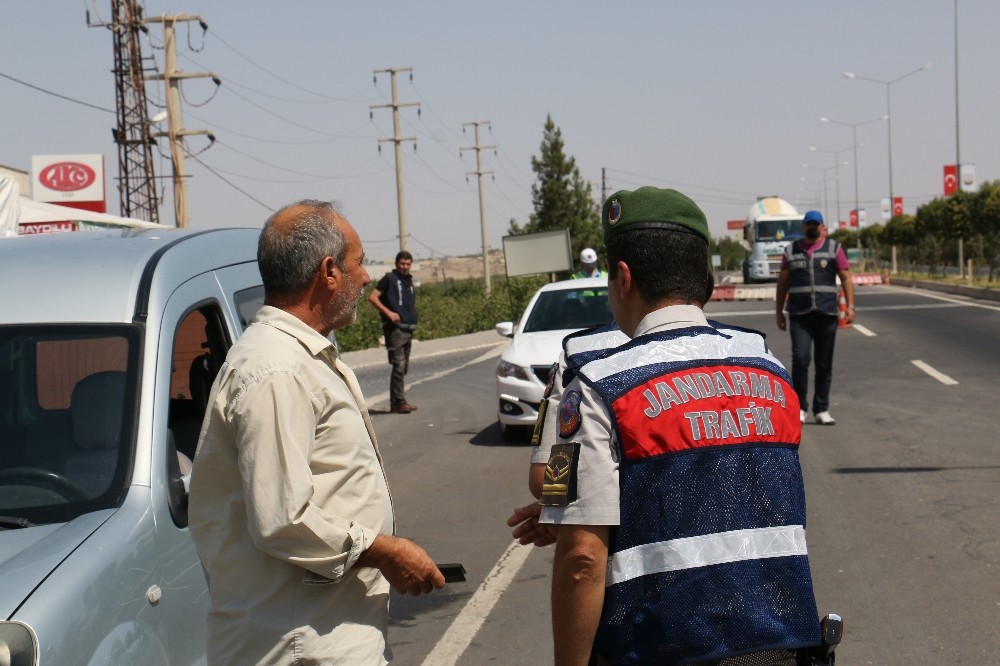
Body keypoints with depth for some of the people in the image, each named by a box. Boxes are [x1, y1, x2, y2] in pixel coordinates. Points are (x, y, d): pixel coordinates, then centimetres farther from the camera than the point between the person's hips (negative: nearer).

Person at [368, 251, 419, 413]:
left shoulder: (409, 280, 18)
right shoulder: (389, 279, -4)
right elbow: (372, 297, -10)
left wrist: (413, 320, 13)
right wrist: (388, 312, -19)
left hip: (408, 329, 8)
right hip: (395, 328, -8)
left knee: (404, 368, 9)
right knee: (399, 366, -12)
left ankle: (395, 403, 15)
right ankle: (400, 402, -11)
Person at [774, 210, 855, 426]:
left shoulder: (834, 248, 8)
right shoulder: (791, 250, 10)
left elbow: (846, 278, 5)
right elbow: (782, 283, 14)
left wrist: (850, 305, -6)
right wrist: (779, 312, 10)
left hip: (827, 313, 1)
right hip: (799, 314, 0)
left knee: (824, 364, 5)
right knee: (800, 359, -14)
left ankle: (822, 410, 12)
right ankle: (799, 407, -3)